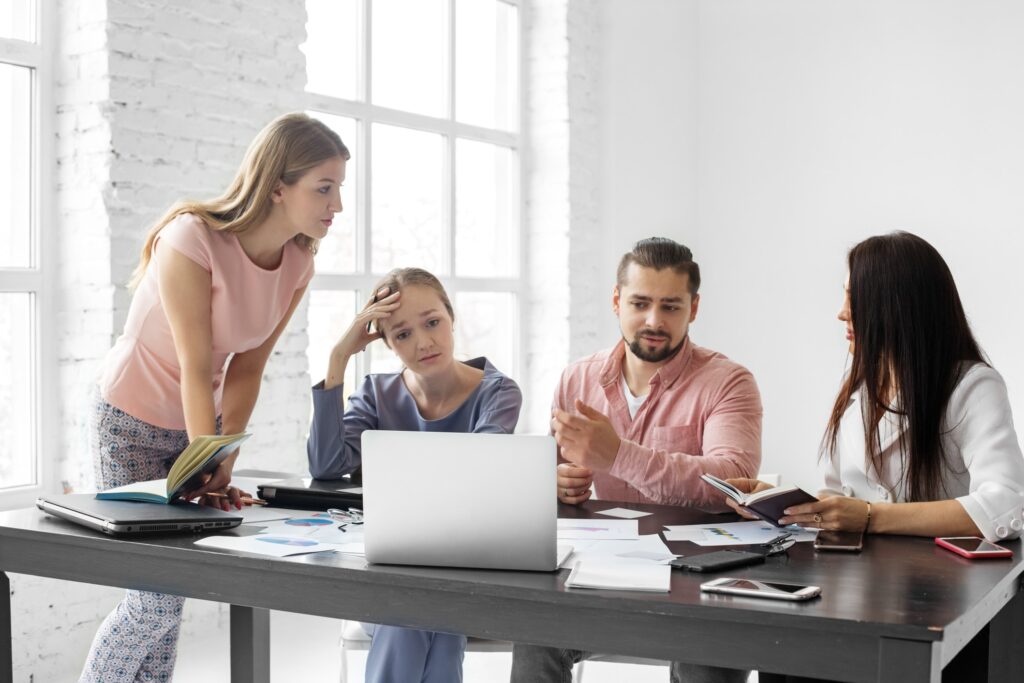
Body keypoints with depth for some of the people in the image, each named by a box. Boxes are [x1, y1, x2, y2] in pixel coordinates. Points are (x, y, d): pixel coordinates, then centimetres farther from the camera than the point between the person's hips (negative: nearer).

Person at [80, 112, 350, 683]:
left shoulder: (298, 264, -8)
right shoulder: (191, 241, -27)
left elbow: (246, 369, -8)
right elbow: (196, 370, -29)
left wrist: (224, 461, -16)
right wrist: (208, 464, -33)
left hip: (202, 420, 6)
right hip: (134, 424, -5)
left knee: (169, 592, 8)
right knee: (158, 598, -5)